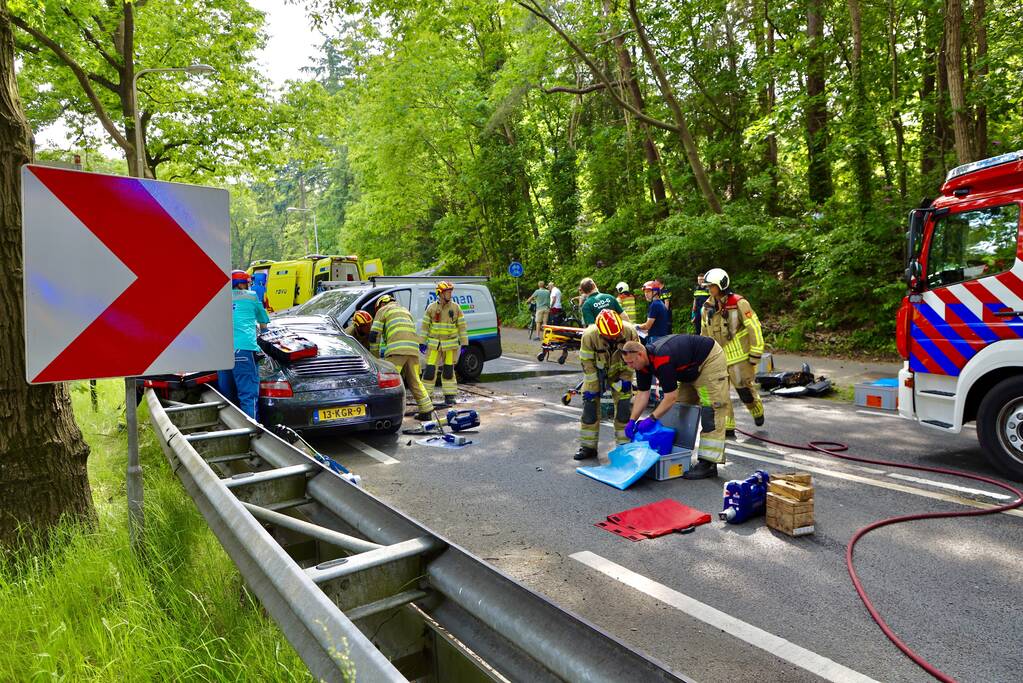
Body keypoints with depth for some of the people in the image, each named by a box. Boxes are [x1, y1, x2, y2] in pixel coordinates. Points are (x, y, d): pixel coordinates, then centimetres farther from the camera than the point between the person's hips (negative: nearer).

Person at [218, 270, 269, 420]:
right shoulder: (252, 296, 16)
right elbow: (263, 323, 29)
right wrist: (260, 328, 52)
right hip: (242, 347, -5)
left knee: (226, 395, 13)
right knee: (249, 394, -10)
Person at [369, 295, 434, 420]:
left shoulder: (383, 310, 15)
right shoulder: (406, 310, 34)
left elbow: (374, 335, 8)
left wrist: (374, 356, 17)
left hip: (397, 350, -6)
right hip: (413, 349, 6)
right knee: (415, 382, 16)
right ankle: (426, 411, 18)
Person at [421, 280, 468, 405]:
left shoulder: (456, 308, 2)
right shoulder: (431, 308, 0)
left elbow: (462, 326, 3)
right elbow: (425, 326, 3)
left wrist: (464, 343, -1)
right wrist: (422, 343, 0)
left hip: (450, 345, 0)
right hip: (434, 344, 0)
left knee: (448, 370, 6)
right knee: (430, 370, -3)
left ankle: (449, 396, 15)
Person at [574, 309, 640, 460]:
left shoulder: (630, 331, -27)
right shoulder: (589, 335, -32)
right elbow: (587, 363, -22)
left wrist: (625, 379, -13)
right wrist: (592, 388, -19)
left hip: (619, 372, 1)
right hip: (596, 372, -1)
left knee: (624, 406, -4)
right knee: (590, 404, -5)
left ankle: (624, 445, 9)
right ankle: (588, 446, 5)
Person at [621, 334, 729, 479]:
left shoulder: (662, 360, -36)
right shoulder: (643, 361, -8)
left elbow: (671, 396, -33)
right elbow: (643, 393, -5)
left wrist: (652, 419, -28)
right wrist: (632, 420, -11)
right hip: (692, 367, 10)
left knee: (710, 410, -13)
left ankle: (709, 464, -13)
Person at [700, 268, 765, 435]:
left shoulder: (739, 303, -14)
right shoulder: (707, 307, 4)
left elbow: (754, 328, -11)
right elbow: (705, 332, 16)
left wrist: (755, 355, -11)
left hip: (739, 356, -5)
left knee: (744, 388, 5)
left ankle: (757, 411, 36)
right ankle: (727, 426, 10)